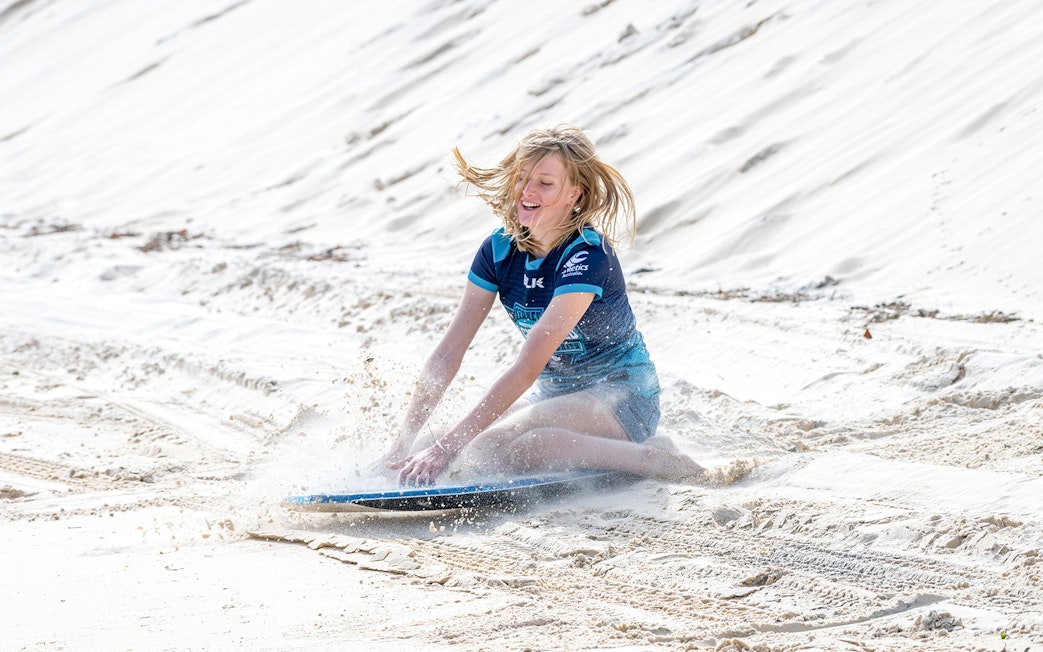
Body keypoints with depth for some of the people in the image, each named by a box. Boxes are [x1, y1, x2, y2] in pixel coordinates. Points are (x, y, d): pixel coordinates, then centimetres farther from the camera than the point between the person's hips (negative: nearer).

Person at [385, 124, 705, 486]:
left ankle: (650, 459, -23)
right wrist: (406, 439, -14)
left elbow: (528, 366, -30)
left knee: (489, 449, -31)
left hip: (621, 399, -8)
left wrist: (446, 447, -34)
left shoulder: (588, 255, -23)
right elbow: (449, 352, -3)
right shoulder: (499, 250, -2)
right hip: (556, 394, 8)